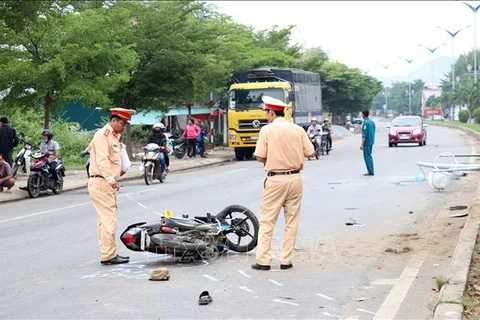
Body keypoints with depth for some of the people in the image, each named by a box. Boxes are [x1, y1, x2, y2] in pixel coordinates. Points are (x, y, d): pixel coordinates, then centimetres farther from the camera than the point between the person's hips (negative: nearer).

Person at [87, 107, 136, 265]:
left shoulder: (114, 136, 20)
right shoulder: (102, 135, -13)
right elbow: (102, 160, -24)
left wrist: (119, 171, 14)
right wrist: (111, 178, -34)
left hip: (109, 183, 10)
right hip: (101, 182, -10)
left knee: (105, 219, 12)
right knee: (108, 219, -12)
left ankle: (109, 253, 17)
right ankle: (108, 255, -11)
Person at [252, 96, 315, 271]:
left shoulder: (267, 130, -7)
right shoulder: (298, 130, 3)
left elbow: (260, 157, -7)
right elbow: (310, 152, 4)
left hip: (275, 179, -3)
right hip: (295, 178, 4)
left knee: (266, 221, 3)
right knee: (292, 221, 10)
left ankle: (263, 260, 1)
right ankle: (286, 260, 10)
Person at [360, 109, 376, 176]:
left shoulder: (365, 123, -16)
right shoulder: (372, 122, 12)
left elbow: (364, 134, -20)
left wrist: (362, 144, -19)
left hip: (366, 142, -9)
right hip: (371, 142, 9)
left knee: (367, 157, -5)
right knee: (369, 156, 15)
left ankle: (370, 172, -7)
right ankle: (371, 171, 17)